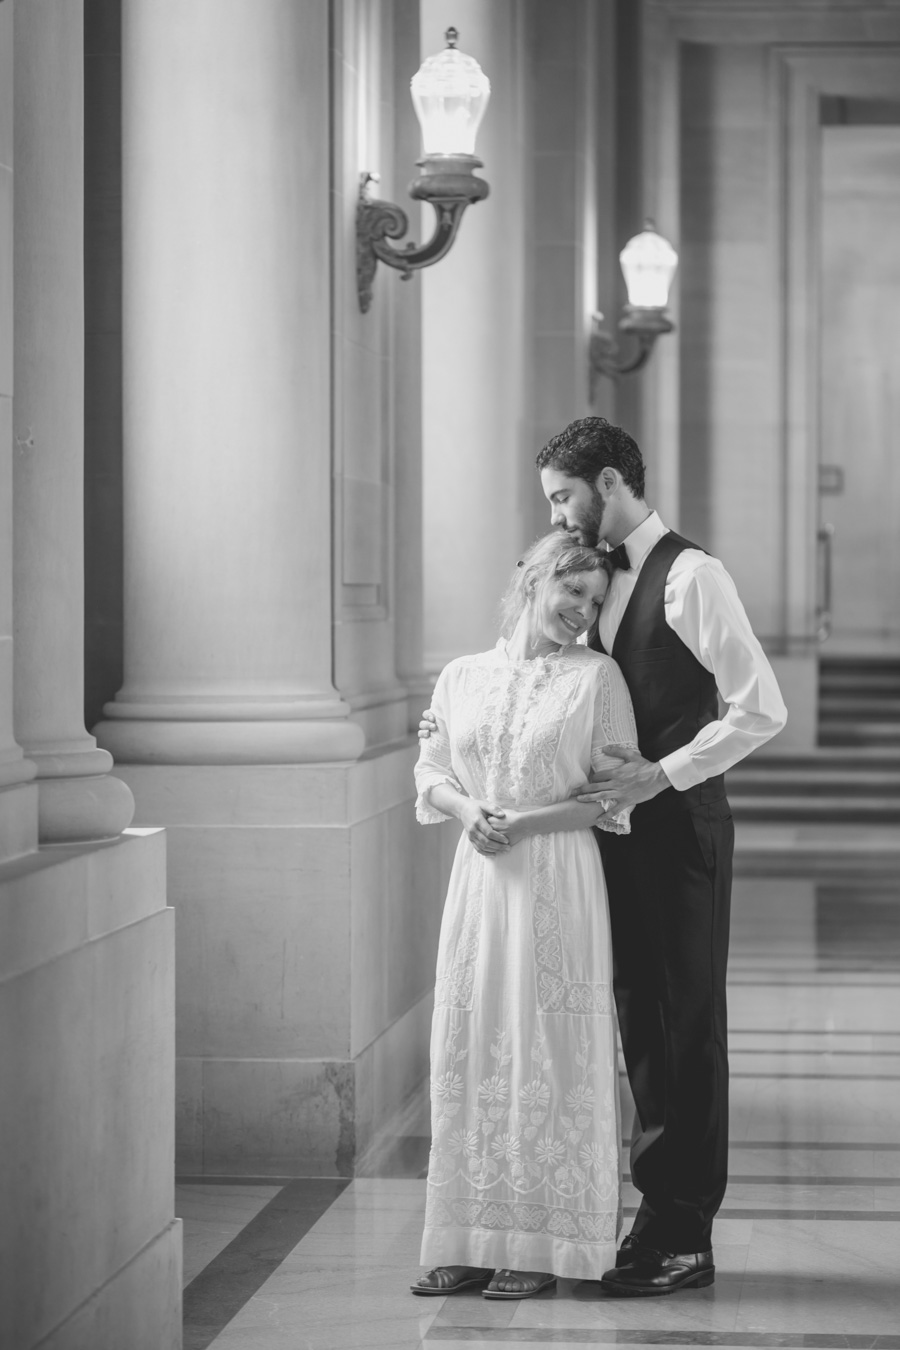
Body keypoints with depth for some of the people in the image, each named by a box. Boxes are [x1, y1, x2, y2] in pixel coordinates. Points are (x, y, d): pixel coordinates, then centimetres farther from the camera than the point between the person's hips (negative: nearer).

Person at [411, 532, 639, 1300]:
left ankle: (542, 1245, 4)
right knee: (468, 1049, 3)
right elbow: (432, 774, 14)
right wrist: (466, 809, -7)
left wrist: (526, 821, -13)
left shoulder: (596, 676, -1)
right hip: (479, 878, 4)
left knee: (545, 1052, -2)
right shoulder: (463, 677, 10)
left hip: (558, 880, -4)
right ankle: (470, 1243, 8)